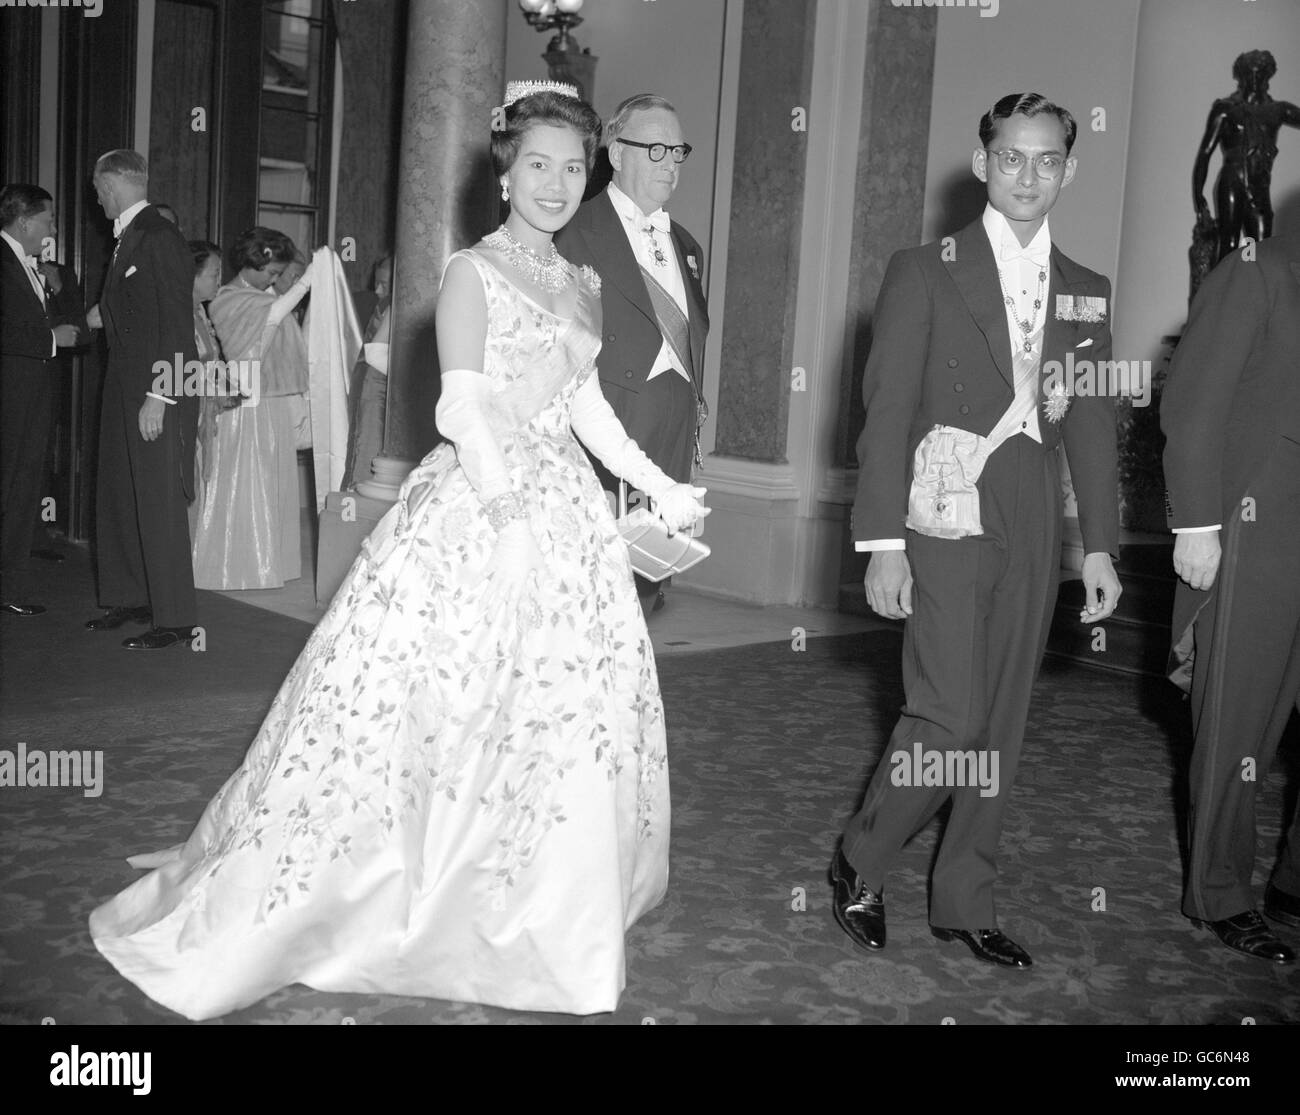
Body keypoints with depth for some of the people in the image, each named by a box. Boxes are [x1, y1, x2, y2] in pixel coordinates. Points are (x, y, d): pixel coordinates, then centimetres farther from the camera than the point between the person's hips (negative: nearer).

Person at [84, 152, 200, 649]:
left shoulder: (159, 239, -14)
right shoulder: (127, 238, 15)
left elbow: (175, 324, -19)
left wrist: (159, 396, -21)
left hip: (159, 395, -10)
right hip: (124, 387, 10)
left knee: (160, 505, -5)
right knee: (117, 500, 14)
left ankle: (174, 620, 2)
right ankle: (128, 599, 26)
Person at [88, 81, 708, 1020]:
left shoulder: (583, 285, 15)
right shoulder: (473, 272, -3)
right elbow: (464, 406, -13)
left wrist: (661, 488, 9)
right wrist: (508, 496, -28)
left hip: (564, 515, 6)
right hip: (475, 508, -6)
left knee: (571, 717, 7)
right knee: (428, 703, -5)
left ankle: (554, 925, 25)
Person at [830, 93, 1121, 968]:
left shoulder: (1086, 291, 13)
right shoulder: (924, 273, -1)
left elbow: (1092, 427, 13)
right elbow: (887, 414, -5)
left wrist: (1101, 546, 7)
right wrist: (883, 545, -11)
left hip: (1034, 531, 5)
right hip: (946, 520, -5)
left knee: (1002, 725, 9)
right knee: (951, 715, -10)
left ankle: (965, 902, 23)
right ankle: (861, 864, 14)